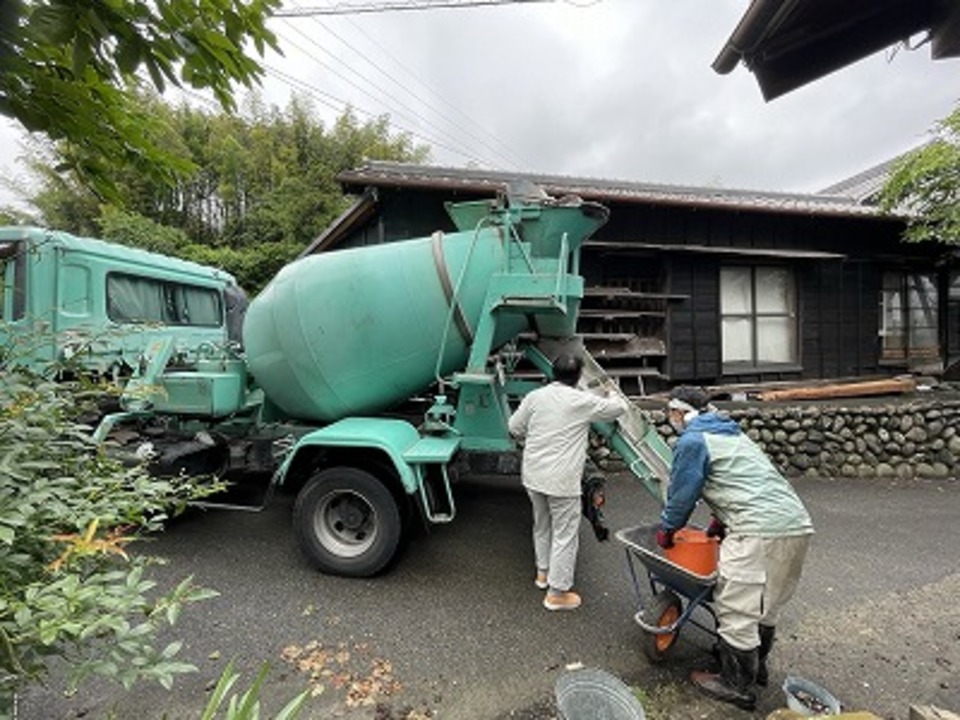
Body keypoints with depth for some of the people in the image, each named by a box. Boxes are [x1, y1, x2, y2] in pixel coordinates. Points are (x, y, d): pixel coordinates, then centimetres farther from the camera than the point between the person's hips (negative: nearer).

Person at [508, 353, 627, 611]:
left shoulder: (534, 396, 0)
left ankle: (543, 572, 42)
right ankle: (557, 592, 18)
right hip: (562, 480, -6)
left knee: (542, 525, 24)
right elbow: (619, 407, 3)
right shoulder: (582, 401, -11)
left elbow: (514, 427, 8)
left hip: (533, 475, 6)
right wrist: (610, 394, 25)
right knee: (565, 534, 8)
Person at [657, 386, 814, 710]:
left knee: (736, 608, 4)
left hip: (760, 530, -10)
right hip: (797, 524, 10)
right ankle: (756, 665, 39)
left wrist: (666, 531, 15)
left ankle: (738, 686, 17)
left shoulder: (692, 441, -5)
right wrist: (720, 523, 32)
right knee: (765, 604, 23)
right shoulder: (733, 434, 23)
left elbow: (682, 493, 0)